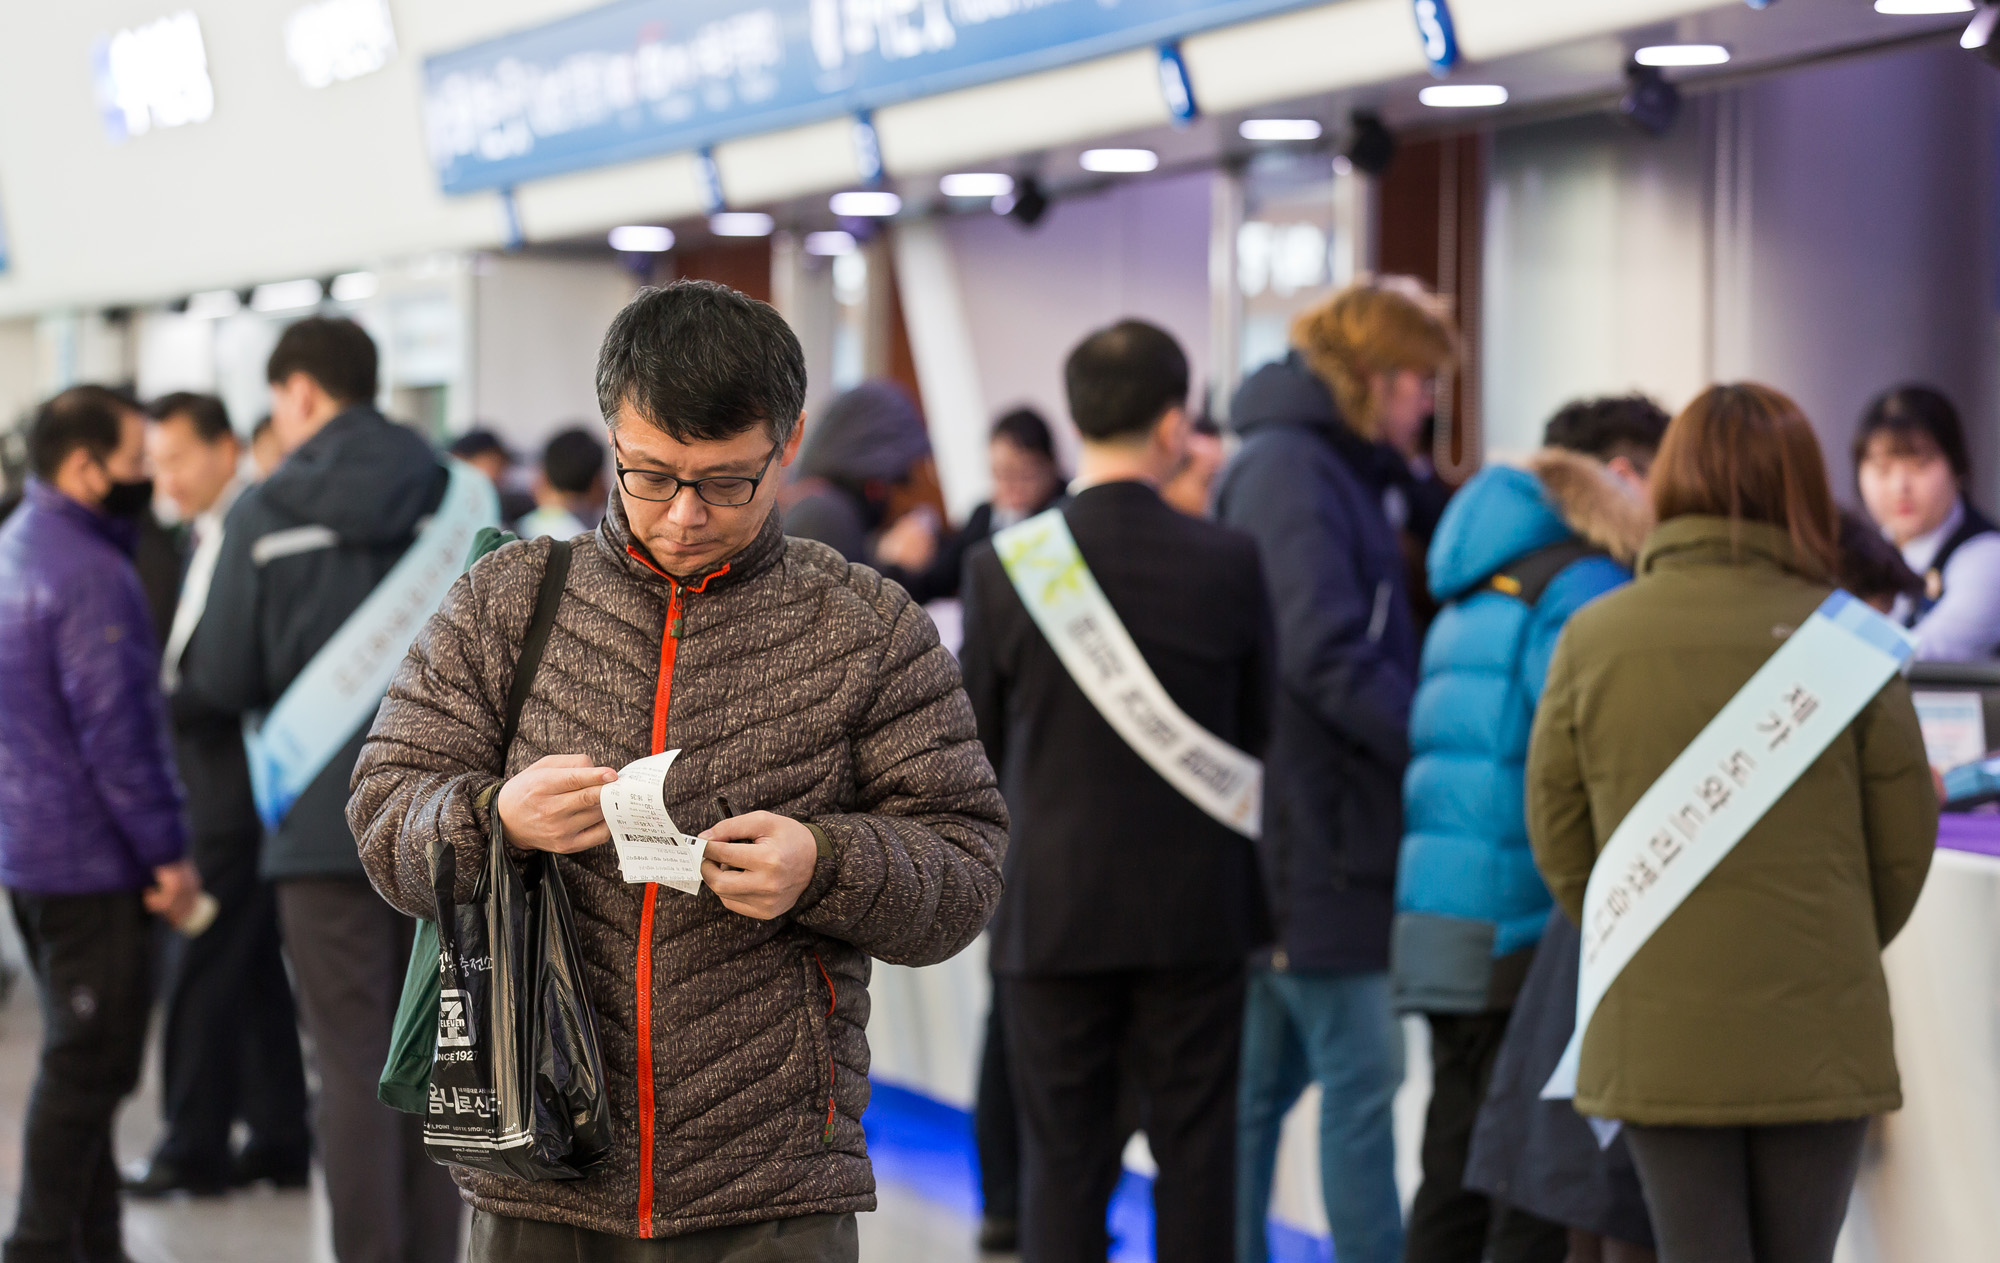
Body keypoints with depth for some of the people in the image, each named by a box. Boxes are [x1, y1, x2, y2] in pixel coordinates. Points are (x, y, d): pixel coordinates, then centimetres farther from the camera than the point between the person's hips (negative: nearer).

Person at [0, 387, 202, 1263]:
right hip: (90, 861, -10)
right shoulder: (89, 573, -18)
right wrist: (168, 852, -16)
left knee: (81, 1059, 16)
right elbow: (115, 728, -21)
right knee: (89, 1065, -4)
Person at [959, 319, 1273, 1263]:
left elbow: (979, 742, 0)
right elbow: (1258, 733, 1)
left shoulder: (1004, 567, -9)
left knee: (1065, 1161, 5)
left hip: (1051, 909, 0)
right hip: (1196, 904, 1)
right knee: (1196, 1154, 9)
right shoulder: (1228, 564, -8)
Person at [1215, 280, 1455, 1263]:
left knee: (1265, 1081, 13)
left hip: (1291, 838, 10)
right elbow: (1325, 654, -21)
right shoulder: (1293, 471, -13)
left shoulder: (1327, 469, 19)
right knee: (1361, 1076, -6)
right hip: (1313, 837, -10)